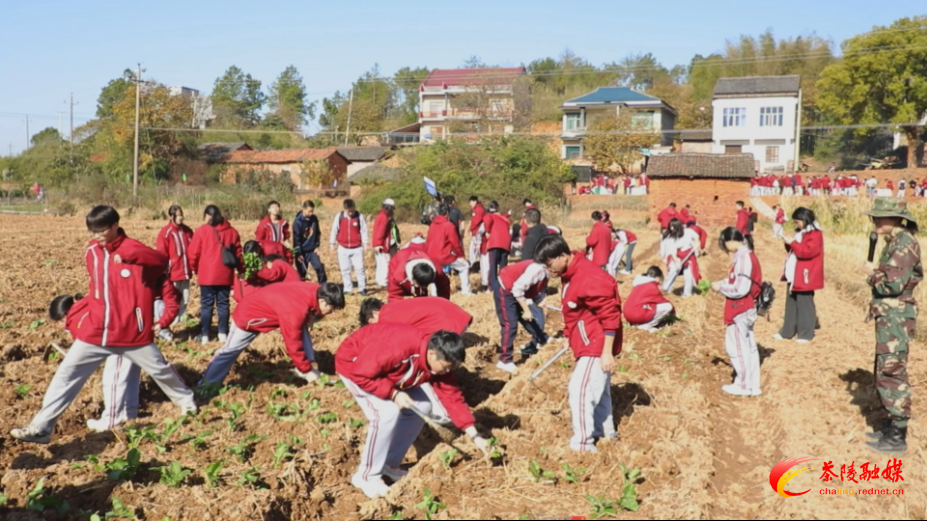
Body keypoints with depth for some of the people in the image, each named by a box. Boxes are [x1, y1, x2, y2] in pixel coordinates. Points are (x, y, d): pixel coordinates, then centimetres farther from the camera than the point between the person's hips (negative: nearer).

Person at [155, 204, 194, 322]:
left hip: (185, 271, 5)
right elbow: (161, 254, -9)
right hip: (172, 272, -5)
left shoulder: (187, 231, 8)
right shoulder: (166, 232, -8)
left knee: (184, 300, 9)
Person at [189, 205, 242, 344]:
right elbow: (238, 253, 7)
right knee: (223, 304, 10)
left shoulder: (202, 230, -4)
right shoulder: (232, 231, 6)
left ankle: (204, 336, 3)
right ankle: (223, 334, 10)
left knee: (206, 305, 3)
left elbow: (194, 253, -4)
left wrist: (196, 269, 12)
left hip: (207, 275, -3)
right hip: (225, 275, 3)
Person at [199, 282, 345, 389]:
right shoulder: (295, 310, -41)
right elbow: (293, 345, -32)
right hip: (248, 316, -8)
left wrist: (310, 319, -11)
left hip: (267, 308, 8)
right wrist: (306, 370, -22)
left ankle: (302, 368, 5)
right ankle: (206, 386, 20)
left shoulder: (315, 292, -19)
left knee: (302, 329, -1)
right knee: (230, 351, 5)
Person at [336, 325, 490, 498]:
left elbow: (453, 397, -11)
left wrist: (475, 436, -14)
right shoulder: (396, 348, -41)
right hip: (353, 364, -8)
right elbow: (360, 374, -33)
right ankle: (366, 476, -7)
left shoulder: (439, 362, -16)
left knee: (422, 408, 0)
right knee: (387, 412, -25)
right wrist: (393, 394, -31)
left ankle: (389, 464, 14)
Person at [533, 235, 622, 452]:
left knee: (580, 390, -8)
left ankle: (582, 444, 1)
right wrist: (571, 336, 23)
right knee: (597, 388, 21)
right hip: (589, 343, 10)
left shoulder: (589, 278, -26)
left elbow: (610, 316, -24)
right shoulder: (571, 274, 5)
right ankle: (604, 430, 36)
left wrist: (607, 352, -22)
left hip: (597, 345, -10)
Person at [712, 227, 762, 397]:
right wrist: (722, 284, 4)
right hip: (746, 309, 10)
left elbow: (740, 288, -24)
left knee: (736, 346, 1)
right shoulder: (747, 255, 10)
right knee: (748, 346, 13)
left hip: (740, 311, -10)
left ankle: (743, 385, 10)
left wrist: (720, 287, -11)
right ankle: (752, 385, 21)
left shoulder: (743, 257, -20)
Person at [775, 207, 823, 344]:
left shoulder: (815, 234, -13)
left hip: (805, 277, -9)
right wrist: (788, 245, 1)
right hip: (794, 276, 10)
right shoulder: (800, 233, 16)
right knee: (791, 303, 13)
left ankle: (806, 334, 6)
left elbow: (807, 251, -24)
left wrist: (792, 243, -20)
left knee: (804, 304, -3)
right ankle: (787, 331, 20)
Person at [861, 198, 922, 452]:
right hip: (889, 316, 11)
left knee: (892, 374, -5)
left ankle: (897, 437, 2)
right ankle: (893, 426, 28)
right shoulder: (895, 242, 14)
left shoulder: (904, 243, -17)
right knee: (885, 373, 17)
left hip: (896, 318, -11)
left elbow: (893, 283, -24)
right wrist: (877, 273, 6)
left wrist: (872, 273, -9)